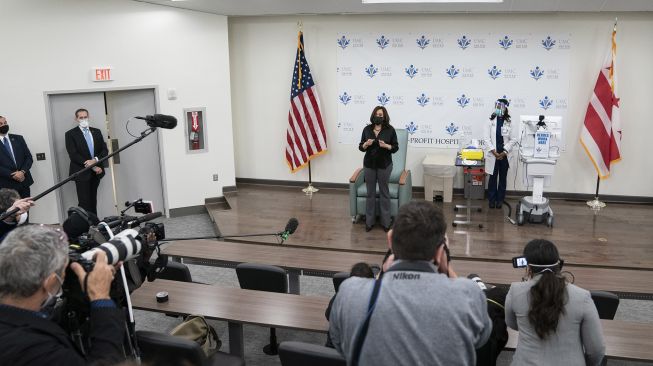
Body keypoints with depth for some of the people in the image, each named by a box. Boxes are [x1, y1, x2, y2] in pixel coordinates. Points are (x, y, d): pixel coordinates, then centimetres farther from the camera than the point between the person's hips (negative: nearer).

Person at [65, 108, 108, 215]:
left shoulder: (97, 132, 14)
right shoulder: (71, 134, -1)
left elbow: (104, 150, 8)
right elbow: (73, 155, -9)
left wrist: (95, 160, -13)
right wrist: (92, 166, -15)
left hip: (96, 173, 4)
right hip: (82, 173, -4)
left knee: (93, 202, 9)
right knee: (84, 203, -8)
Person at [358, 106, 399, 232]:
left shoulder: (390, 130, -4)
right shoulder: (367, 129, 2)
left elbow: (395, 147, -3)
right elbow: (361, 147, 5)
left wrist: (386, 146, -21)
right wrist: (366, 144, -16)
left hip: (384, 165, -2)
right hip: (369, 164, 2)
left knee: (384, 192, 5)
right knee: (370, 192, 8)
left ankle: (386, 222, 13)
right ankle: (369, 221, 16)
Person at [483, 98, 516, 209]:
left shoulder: (509, 123, -1)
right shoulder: (491, 121, -1)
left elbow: (513, 140, -2)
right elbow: (486, 138, -5)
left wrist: (504, 152, -11)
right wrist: (494, 152, -13)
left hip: (505, 155, 1)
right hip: (493, 155, 0)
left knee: (503, 178, 9)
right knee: (493, 178, 6)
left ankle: (500, 199, 20)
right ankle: (492, 199, 16)